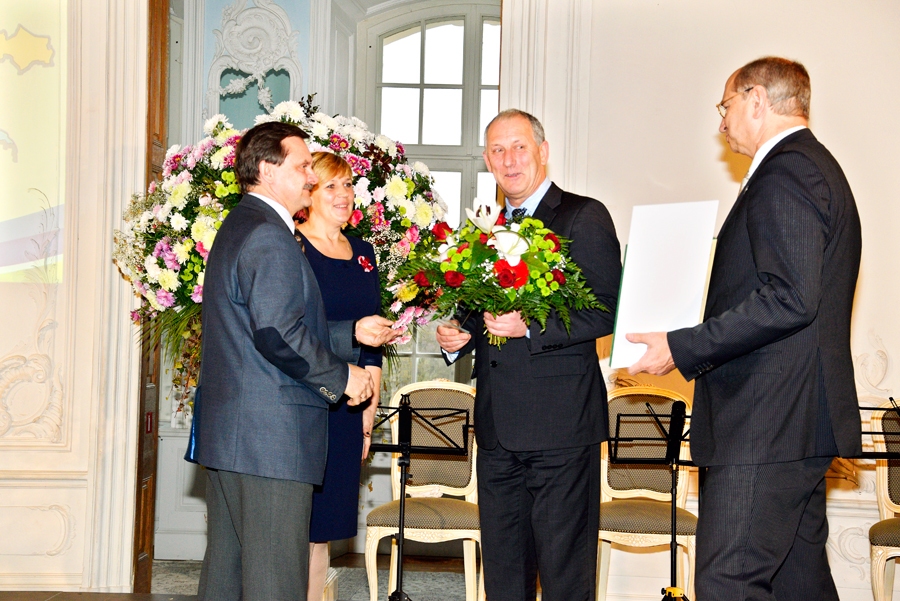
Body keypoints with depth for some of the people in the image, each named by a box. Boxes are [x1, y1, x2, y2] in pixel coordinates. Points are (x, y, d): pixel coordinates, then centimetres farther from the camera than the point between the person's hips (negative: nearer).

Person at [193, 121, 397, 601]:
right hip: (269, 437, -11)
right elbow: (278, 334, -24)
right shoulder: (270, 237, -14)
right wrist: (341, 377, -12)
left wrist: (352, 333, 20)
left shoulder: (239, 227, 20)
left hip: (226, 435, 11)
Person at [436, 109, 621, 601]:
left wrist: (531, 327, -21)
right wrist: (458, 337, 5)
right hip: (498, 428, 7)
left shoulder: (584, 217, -3)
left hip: (560, 421, -7)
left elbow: (608, 310, -12)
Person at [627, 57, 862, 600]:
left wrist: (683, 348, -17)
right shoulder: (816, 168, 22)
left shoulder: (786, 172, -12)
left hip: (766, 425, -11)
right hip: (798, 425, 11)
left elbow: (789, 299, -23)